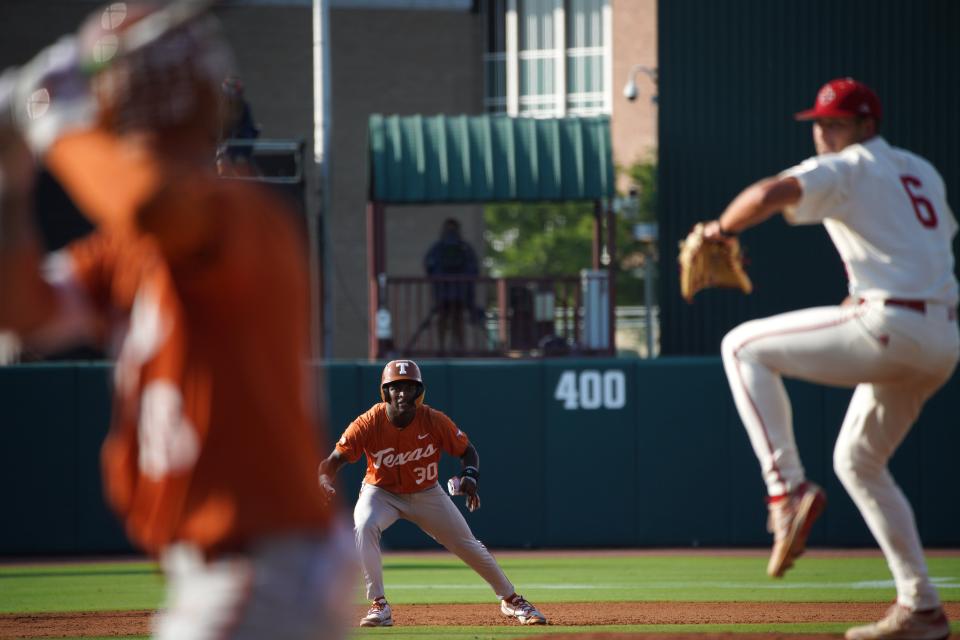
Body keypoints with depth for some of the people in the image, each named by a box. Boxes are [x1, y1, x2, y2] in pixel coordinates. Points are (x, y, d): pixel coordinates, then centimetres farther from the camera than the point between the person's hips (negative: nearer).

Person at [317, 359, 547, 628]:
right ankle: (379, 606, -24)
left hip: (426, 493, 1)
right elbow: (336, 458, -27)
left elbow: (467, 450, -9)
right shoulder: (369, 423, -26)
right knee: (364, 527, -32)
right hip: (381, 492, -1)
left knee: (468, 547, 4)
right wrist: (324, 480, -50)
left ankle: (510, 599, 28)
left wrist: (470, 476, -30)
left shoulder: (434, 421, -22)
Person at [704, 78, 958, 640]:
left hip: (890, 327, -9)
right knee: (858, 461, 23)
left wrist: (720, 230, -3)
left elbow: (770, 195, -19)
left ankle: (789, 487, -14)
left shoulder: (848, 169, -2)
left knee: (744, 348, 0)